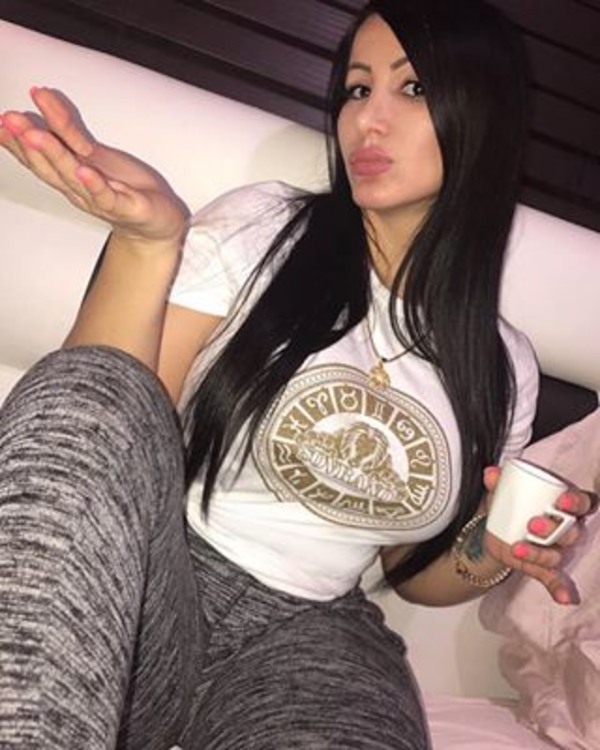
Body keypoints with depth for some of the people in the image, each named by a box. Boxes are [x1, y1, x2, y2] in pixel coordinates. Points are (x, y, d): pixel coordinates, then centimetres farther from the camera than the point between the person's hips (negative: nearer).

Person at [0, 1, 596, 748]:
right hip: (147, 595, 1)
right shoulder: (261, 229, -2)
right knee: (90, 391, -32)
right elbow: (85, 435, -8)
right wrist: (148, 238, -21)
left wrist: (488, 554, -4)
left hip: (308, 639, 0)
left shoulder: (503, 366, 7)